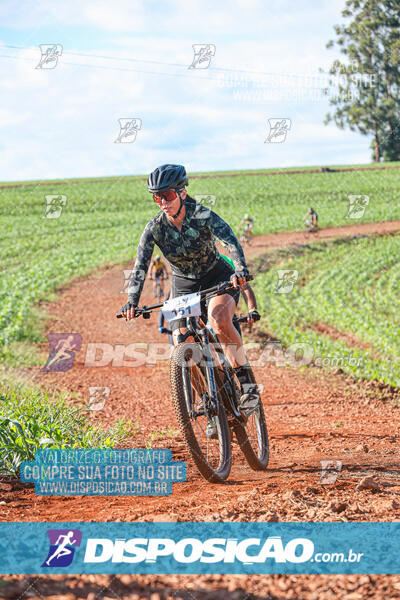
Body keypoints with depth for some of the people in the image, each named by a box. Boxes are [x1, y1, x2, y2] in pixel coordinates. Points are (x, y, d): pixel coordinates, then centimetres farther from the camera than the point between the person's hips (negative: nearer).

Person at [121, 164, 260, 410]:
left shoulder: (203, 216, -23)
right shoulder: (155, 228, -15)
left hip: (219, 278, -3)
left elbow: (231, 241, -35)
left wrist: (241, 270, -55)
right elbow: (140, 266, -23)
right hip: (184, 286, 3)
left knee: (218, 320, -35)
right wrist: (132, 302, -38)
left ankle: (247, 382, -23)